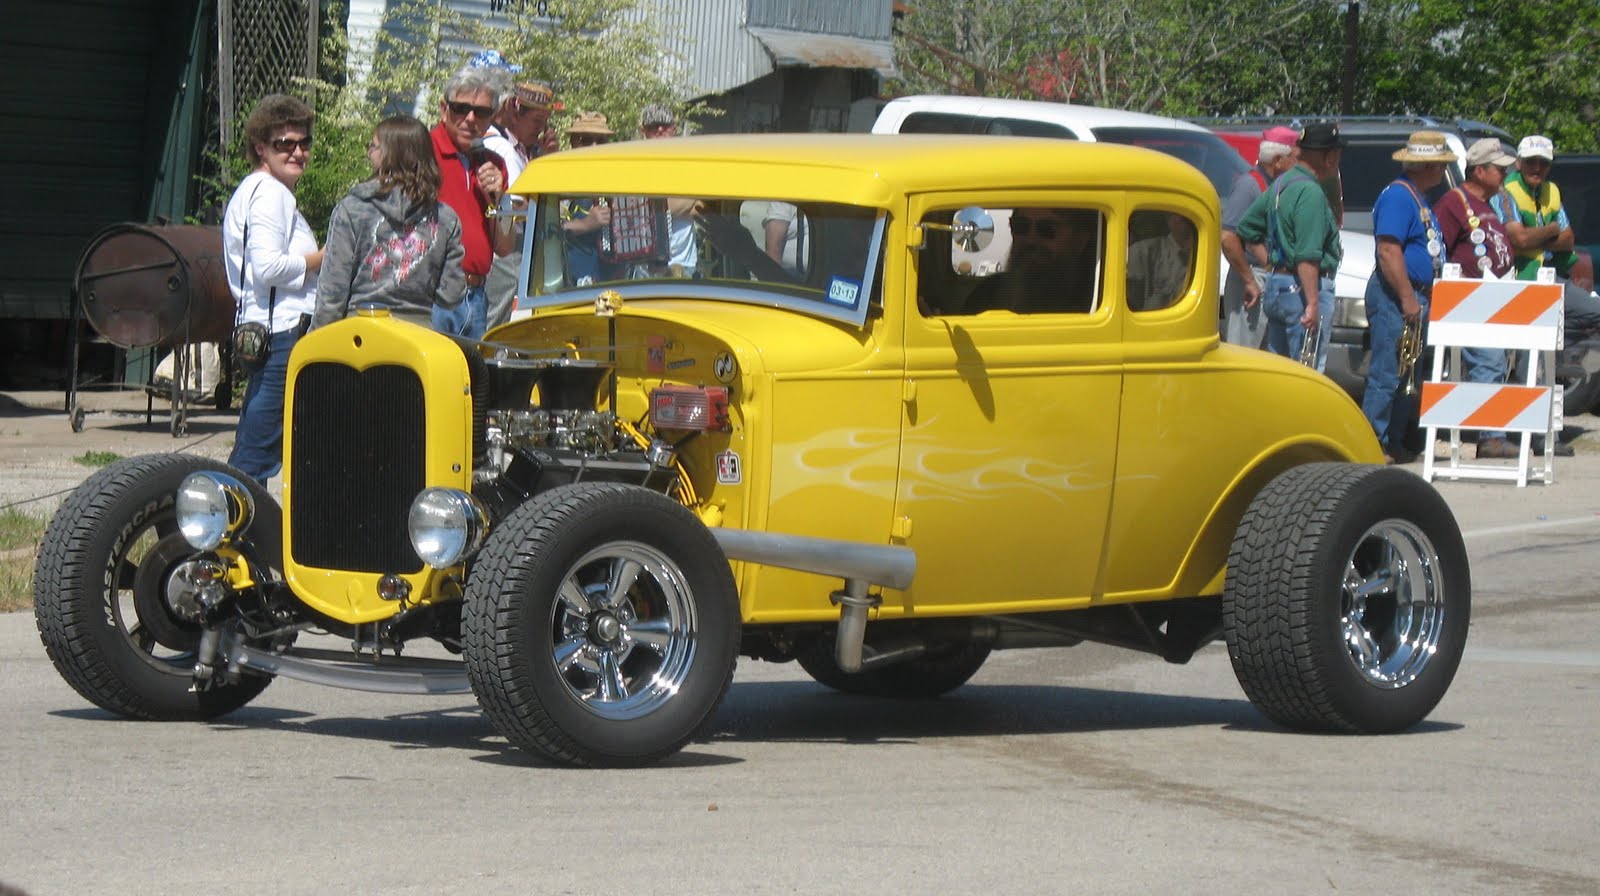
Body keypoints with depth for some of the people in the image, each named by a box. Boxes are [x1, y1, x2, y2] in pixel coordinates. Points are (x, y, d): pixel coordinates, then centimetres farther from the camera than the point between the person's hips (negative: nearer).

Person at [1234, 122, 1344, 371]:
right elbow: (1307, 257, -24)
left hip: (1275, 285, 10)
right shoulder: (1310, 193, -17)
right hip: (1303, 288, -10)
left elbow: (1246, 228, 21)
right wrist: (1313, 304, -25)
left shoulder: (1280, 185, 13)